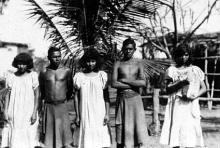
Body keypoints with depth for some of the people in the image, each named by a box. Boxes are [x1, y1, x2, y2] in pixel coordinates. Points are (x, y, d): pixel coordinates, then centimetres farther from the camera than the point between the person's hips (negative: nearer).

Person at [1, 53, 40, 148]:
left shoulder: (33, 76, -3)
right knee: (15, 137, 1)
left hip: (29, 112, -2)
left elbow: (37, 96, -2)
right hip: (14, 113, 2)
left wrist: (35, 113, -8)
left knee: (29, 138, -2)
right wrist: (6, 111, 1)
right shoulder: (11, 77, 3)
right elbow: (8, 96, 8)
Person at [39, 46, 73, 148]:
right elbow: (41, 90, 12)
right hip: (48, 106, 1)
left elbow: (70, 88, 11)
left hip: (62, 106, 0)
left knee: (64, 129, -2)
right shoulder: (43, 72, 1)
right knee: (49, 131, 4)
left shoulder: (66, 71, -1)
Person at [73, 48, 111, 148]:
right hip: (85, 114, 1)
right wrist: (77, 115, 5)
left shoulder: (102, 75, 4)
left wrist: (107, 114, -1)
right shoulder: (79, 76, 5)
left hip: (99, 113, 0)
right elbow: (76, 97, 8)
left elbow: (106, 96, 5)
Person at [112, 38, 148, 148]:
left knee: (139, 127, -5)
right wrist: (134, 84, -9)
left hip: (135, 99, 0)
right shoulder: (118, 64, 5)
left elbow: (143, 82, -8)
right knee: (121, 129, 3)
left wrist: (124, 80, -9)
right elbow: (114, 84, -8)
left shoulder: (138, 64, 6)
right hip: (122, 99, 0)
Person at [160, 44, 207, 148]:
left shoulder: (195, 70, 11)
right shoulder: (172, 70, 8)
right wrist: (181, 83, -14)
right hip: (177, 106, 0)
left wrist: (194, 96, -8)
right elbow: (168, 89, 0)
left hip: (191, 106, 1)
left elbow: (203, 88, 9)